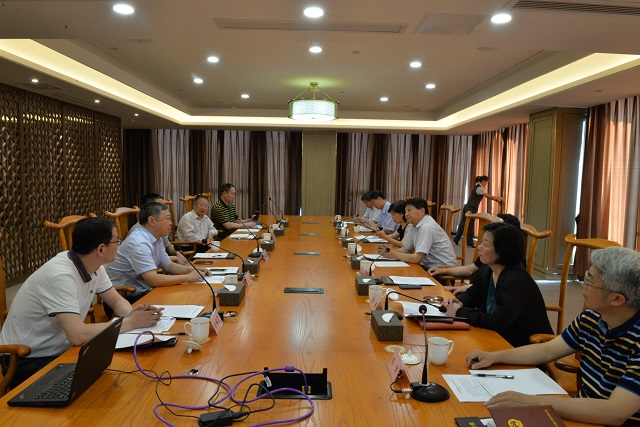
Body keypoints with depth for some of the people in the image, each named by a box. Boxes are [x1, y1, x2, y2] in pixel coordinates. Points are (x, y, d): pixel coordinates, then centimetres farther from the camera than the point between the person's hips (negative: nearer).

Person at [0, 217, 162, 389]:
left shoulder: (95, 266, -5)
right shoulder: (60, 276, -30)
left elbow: (117, 301, 7)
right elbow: (78, 335, -36)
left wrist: (133, 313, -16)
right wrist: (131, 322, -26)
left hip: (61, 351, 8)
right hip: (27, 362, -7)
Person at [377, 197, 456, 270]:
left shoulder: (427, 227, -21)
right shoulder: (416, 226, 7)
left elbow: (417, 258, -24)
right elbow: (406, 249, 13)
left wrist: (393, 254, -16)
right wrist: (390, 251, -6)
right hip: (429, 266, 8)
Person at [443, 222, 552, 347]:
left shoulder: (516, 281, -26)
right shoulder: (487, 270, -1)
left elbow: (498, 322, -32)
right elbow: (472, 294, 14)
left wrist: (460, 312, -22)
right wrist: (459, 302, -9)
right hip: (501, 337, 7)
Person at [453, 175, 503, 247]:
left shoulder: (477, 187, 16)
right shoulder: (479, 188, -14)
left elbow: (487, 196, 18)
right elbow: (489, 196, -15)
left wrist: (496, 199, 13)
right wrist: (498, 198, -2)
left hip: (468, 207, 9)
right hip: (471, 209, -9)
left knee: (463, 223, 12)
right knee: (470, 225, -2)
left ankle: (456, 239, 16)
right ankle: (470, 243, 6)